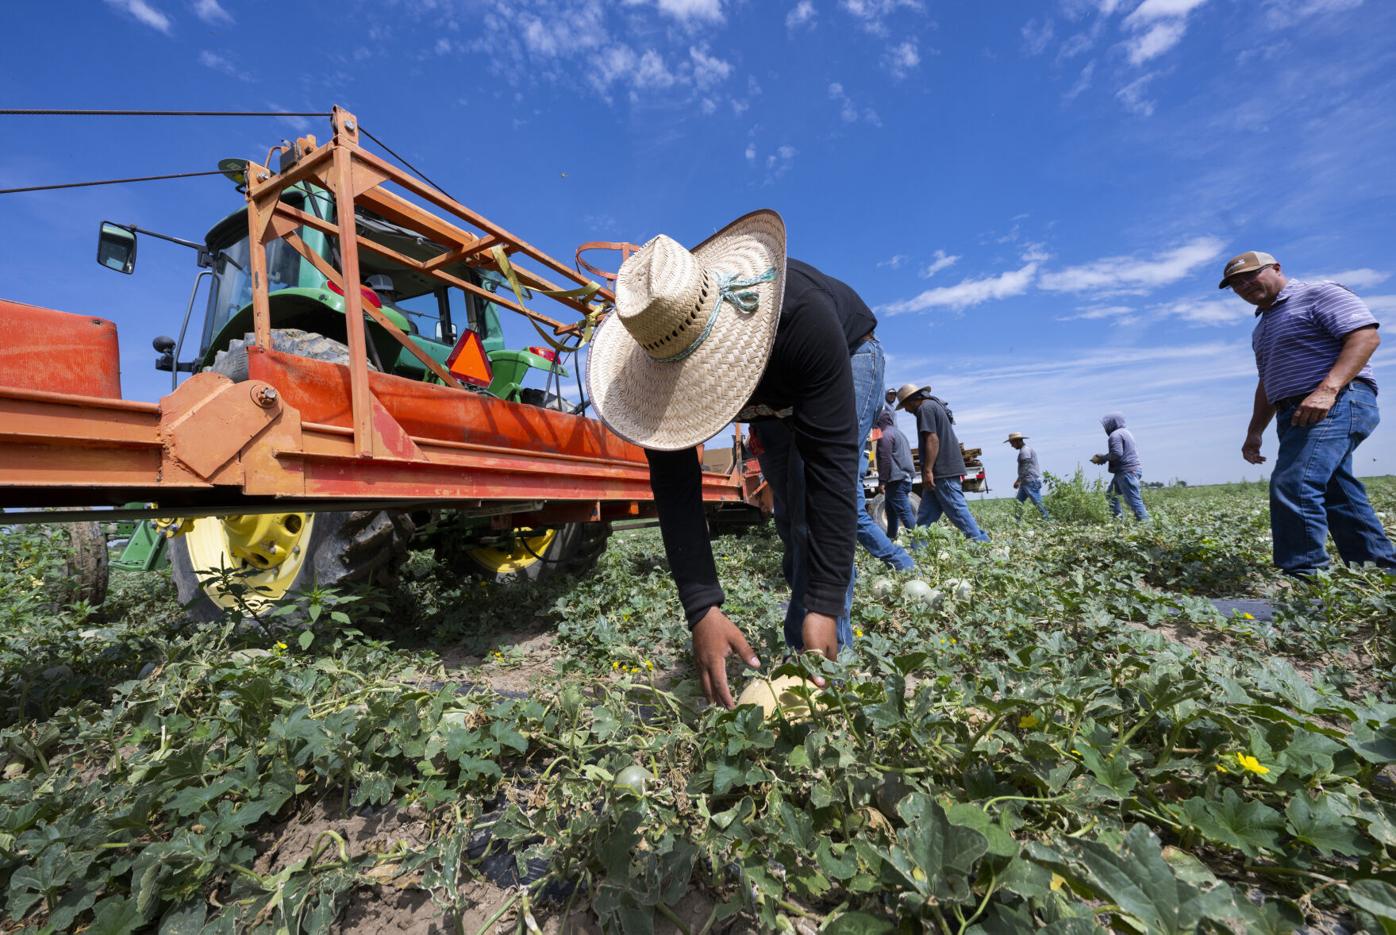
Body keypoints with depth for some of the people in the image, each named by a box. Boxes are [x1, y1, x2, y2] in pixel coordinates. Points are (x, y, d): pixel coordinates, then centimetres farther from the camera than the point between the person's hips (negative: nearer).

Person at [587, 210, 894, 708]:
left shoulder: (804, 316, -46)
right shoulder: (659, 341, -34)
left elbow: (832, 460, -45)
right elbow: (675, 484, -35)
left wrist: (826, 606, -47)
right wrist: (702, 610, -43)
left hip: (848, 355, -3)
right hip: (776, 395, 4)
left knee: (824, 503, -22)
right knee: (791, 517, 8)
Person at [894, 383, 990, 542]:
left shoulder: (925, 408, -8)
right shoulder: (936, 406, 23)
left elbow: (932, 439, -18)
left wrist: (927, 470, -20)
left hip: (942, 471, -10)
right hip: (947, 469, 10)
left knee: (958, 511, -8)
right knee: (925, 516, 9)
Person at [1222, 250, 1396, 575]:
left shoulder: (1318, 294, 0)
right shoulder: (1263, 326, 26)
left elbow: (1366, 335, -13)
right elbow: (1267, 383, 27)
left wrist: (1327, 389, -27)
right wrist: (1254, 432, 20)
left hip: (1337, 404, -9)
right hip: (1296, 415, 9)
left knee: (1292, 487, -22)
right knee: (1340, 498, 10)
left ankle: (1304, 578, -20)